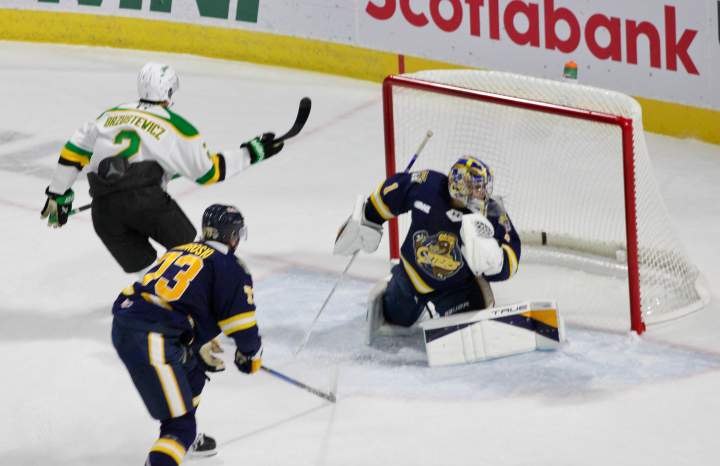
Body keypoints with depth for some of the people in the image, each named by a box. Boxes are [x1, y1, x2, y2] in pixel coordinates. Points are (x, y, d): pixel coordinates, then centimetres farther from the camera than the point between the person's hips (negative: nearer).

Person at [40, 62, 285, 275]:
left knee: (141, 265, 15)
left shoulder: (111, 114, 24)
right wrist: (249, 154, 23)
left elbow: (74, 151, 23)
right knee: (185, 242, 17)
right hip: (145, 197, -4)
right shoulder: (175, 126, 10)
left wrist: (58, 193, 31)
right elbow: (207, 172, 14)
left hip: (103, 209, 4)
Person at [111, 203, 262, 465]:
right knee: (179, 423, -7)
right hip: (150, 342, -8)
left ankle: (187, 440, 51)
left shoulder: (179, 251, 26)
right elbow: (241, 323, 4)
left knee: (193, 369, 33)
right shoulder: (230, 267, 3)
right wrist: (250, 355, 22)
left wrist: (203, 347, 39)